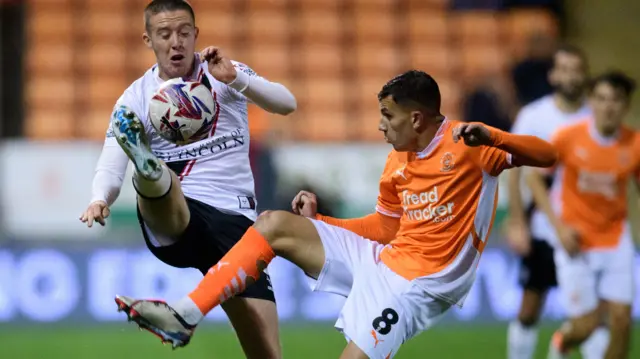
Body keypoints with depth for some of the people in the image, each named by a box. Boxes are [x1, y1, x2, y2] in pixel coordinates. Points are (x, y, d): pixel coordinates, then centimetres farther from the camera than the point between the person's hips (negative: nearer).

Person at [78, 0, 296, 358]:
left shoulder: (223, 73, 7)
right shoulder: (136, 99, 4)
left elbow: (287, 104, -6)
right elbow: (110, 168, -6)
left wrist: (235, 79, -23)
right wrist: (100, 200, -30)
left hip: (233, 219, 1)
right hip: (173, 215, -1)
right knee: (158, 188, -39)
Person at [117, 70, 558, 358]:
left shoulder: (468, 145, -13)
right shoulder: (397, 162, 9)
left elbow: (547, 155, -19)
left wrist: (491, 137, -36)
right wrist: (319, 217, 12)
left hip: (417, 282, -8)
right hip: (382, 258, 8)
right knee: (275, 224, -1)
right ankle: (185, 316, -7)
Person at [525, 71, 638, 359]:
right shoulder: (569, 137, -12)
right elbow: (534, 176, -3)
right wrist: (559, 226, -11)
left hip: (616, 243, 2)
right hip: (576, 243, -2)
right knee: (585, 326, -3)